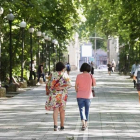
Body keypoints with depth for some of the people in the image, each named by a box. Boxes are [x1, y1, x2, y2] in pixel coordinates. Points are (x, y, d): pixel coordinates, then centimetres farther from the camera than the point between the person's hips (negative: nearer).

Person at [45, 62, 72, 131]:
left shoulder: (52, 74, -1)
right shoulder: (65, 75, -3)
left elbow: (48, 84, -2)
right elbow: (69, 84, -11)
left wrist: (47, 91, 13)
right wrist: (61, 87, -8)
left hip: (54, 94, 0)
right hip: (63, 94, 0)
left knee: (55, 109, 1)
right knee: (62, 110, 12)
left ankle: (55, 125, -18)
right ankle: (62, 126, 19)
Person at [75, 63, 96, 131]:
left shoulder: (79, 76, -6)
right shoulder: (91, 76, -5)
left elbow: (76, 86, 1)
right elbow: (94, 84, 8)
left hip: (80, 95, -1)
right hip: (88, 95, 1)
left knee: (81, 110, -3)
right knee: (87, 110, 17)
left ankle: (83, 123, -23)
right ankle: (86, 123, 28)